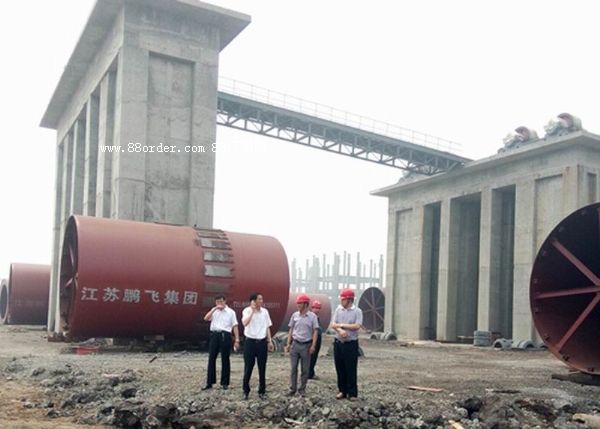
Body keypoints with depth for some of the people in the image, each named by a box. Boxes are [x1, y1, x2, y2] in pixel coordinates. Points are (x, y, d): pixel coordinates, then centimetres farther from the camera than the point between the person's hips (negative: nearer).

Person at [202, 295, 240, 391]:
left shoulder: (231, 312, 3)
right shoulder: (214, 311, 12)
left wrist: (237, 340, -6)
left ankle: (225, 383, 14)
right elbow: (206, 318, -6)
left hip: (225, 336, -3)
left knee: (225, 360, 5)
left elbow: (235, 326, 0)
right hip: (214, 335, 3)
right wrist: (214, 308, -12)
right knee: (211, 359, 4)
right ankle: (209, 383, 11)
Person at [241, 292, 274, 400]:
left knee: (262, 368, 7)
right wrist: (252, 310, -22)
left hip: (262, 342, 3)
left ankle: (262, 391, 17)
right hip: (250, 342, -3)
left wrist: (269, 341, 6)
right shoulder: (247, 311, -8)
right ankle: (246, 391, 16)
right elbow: (245, 323, -26)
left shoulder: (265, 311, 5)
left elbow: (267, 327, 11)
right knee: (248, 368, 3)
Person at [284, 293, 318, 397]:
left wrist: (313, 346, -11)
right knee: (293, 368, 4)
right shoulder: (294, 315, 4)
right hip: (295, 344, 2)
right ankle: (292, 389, 12)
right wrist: (288, 343, 6)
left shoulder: (312, 316, -4)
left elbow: (315, 332, -4)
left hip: (306, 345, -2)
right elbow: (291, 330, 11)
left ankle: (302, 389, 16)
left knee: (305, 369, 6)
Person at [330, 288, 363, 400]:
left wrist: (341, 325, -10)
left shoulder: (357, 311, -6)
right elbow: (333, 325, 1)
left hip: (351, 344, -4)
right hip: (338, 343, 4)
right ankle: (342, 391, 19)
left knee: (351, 370, 0)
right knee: (340, 369, 9)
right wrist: (340, 330, -20)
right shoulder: (338, 309, 6)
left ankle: (352, 393, 8)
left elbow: (357, 326, -16)